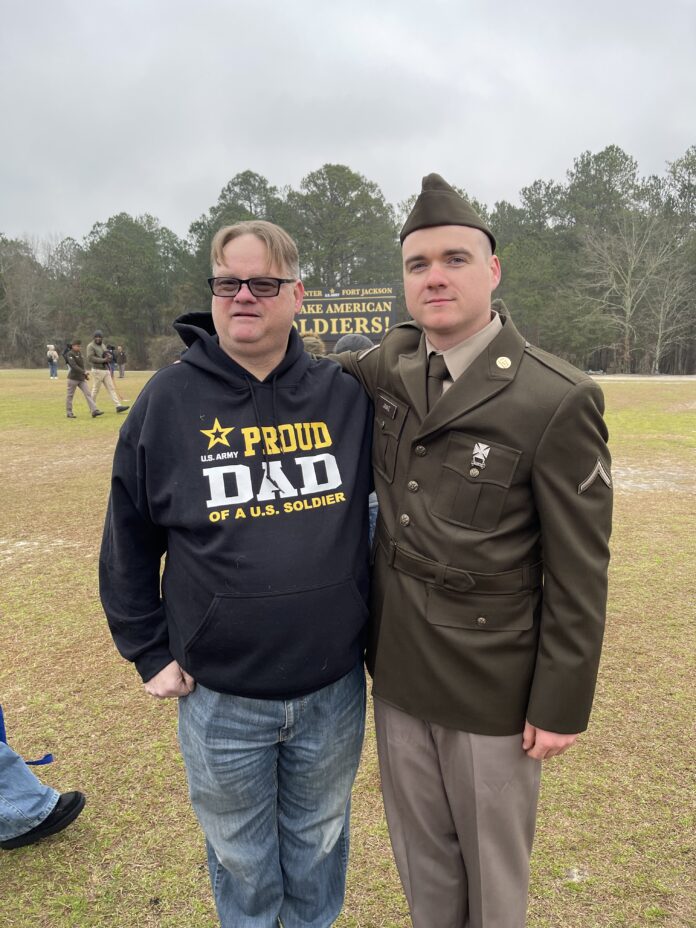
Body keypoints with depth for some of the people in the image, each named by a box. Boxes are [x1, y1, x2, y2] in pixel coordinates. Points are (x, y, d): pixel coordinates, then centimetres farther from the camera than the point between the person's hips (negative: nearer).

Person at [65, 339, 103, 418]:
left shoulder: (79, 353, 14)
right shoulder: (70, 354, -10)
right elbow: (74, 366, -23)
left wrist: (85, 375, 16)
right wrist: (84, 372, -29)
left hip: (81, 378, 7)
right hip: (73, 378, -7)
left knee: (88, 394, -4)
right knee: (70, 395, 4)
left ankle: (94, 411, -11)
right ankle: (69, 413, 11)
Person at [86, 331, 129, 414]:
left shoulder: (103, 345, 19)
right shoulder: (91, 346, -5)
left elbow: (109, 358, 21)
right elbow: (91, 358, -18)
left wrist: (109, 356, -4)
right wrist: (104, 360, -21)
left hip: (106, 370, 7)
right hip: (97, 370, -7)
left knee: (111, 388, 1)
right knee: (95, 390, 0)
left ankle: (118, 406, -4)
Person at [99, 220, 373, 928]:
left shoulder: (344, 395, -5)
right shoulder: (169, 399, -8)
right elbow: (129, 541, -1)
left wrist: (376, 631, 6)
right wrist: (149, 653, 0)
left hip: (334, 690, 1)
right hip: (219, 700, -1)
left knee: (319, 844, 26)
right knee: (240, 858, 23)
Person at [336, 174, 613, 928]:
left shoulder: (558, 400, -18)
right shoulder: (391, 367, -3)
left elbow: (578, 574, -13)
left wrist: (561, 704, -8)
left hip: (491, 688, -4)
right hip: (395, 670, 5)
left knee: (491, 867, 22)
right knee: (420, 855, 26)